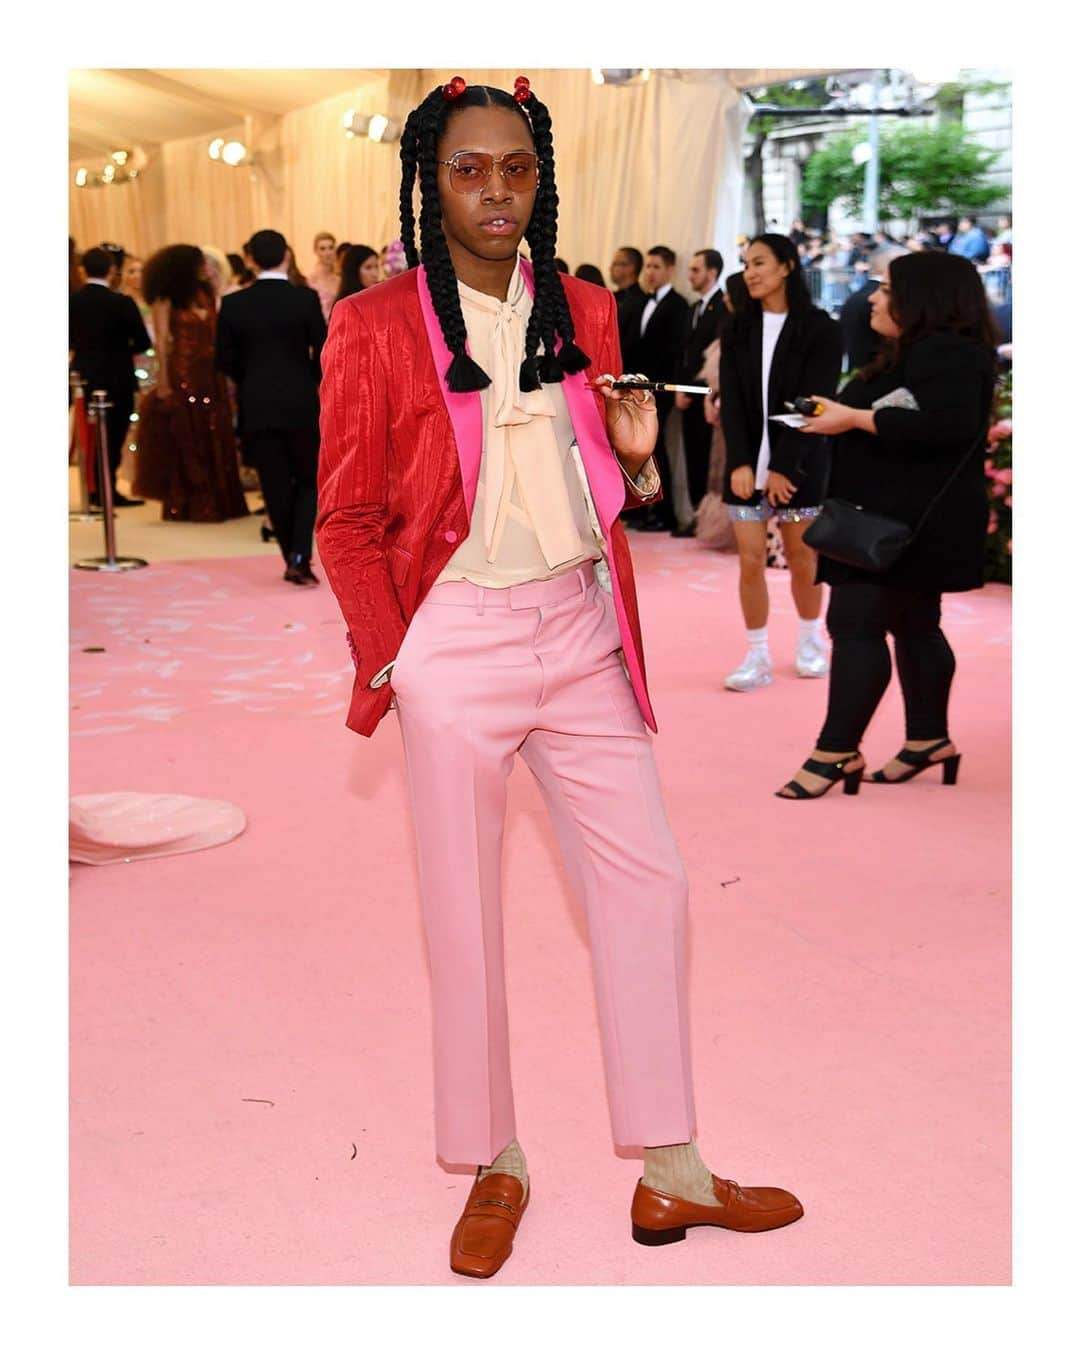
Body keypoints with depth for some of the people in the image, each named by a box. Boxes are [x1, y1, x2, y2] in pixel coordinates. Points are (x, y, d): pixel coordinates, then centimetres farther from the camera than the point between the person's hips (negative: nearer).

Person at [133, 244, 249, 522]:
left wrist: (225, 372, -1)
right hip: (182, 376, -5)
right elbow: (161, 342, -8)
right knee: (185, 441, 2)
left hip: (210, 376, 5)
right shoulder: (166, 300, -4)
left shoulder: (204, 296, 12)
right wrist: (163, 383, -14)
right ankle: (185, 506, 9)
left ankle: (215, 503, 13)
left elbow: (215, 337, 8)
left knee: (213, 440, 6)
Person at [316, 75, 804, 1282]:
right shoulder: (376, 325, -5)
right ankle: (495, 1166, 23)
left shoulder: (583, 311, 9)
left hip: (581, 630, 5)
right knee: (464, 911, 5)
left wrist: (635, 455, -3)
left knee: (649, 884, 4)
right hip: (456, 640, -4)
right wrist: (388, 661, -7)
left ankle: (671, 1174, 16)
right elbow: (347, 521, -2)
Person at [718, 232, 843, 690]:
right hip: (747, 462, 3)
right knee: (750, 560, -3)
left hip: (798, 462, -3)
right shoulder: (739, 330, 7)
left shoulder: (820, 329, -4)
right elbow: (732, 400, -1)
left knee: (801, 557, 6)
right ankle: (757, 657, 5)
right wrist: (741, 462, -14)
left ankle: (810, 643, 26)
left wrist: (783, 467, -16)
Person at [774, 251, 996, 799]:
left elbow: (948, 424, -31)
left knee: (856, 624, -12)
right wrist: (842, 415, 6)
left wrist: (854, 418, -25)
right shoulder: (915, 352, 18)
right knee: (914, 626, 15)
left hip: (910, 521, -11)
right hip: (901, 518, 11)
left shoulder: (948, 354, -16)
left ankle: (837, 752, -9)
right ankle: (928, 739, 23)